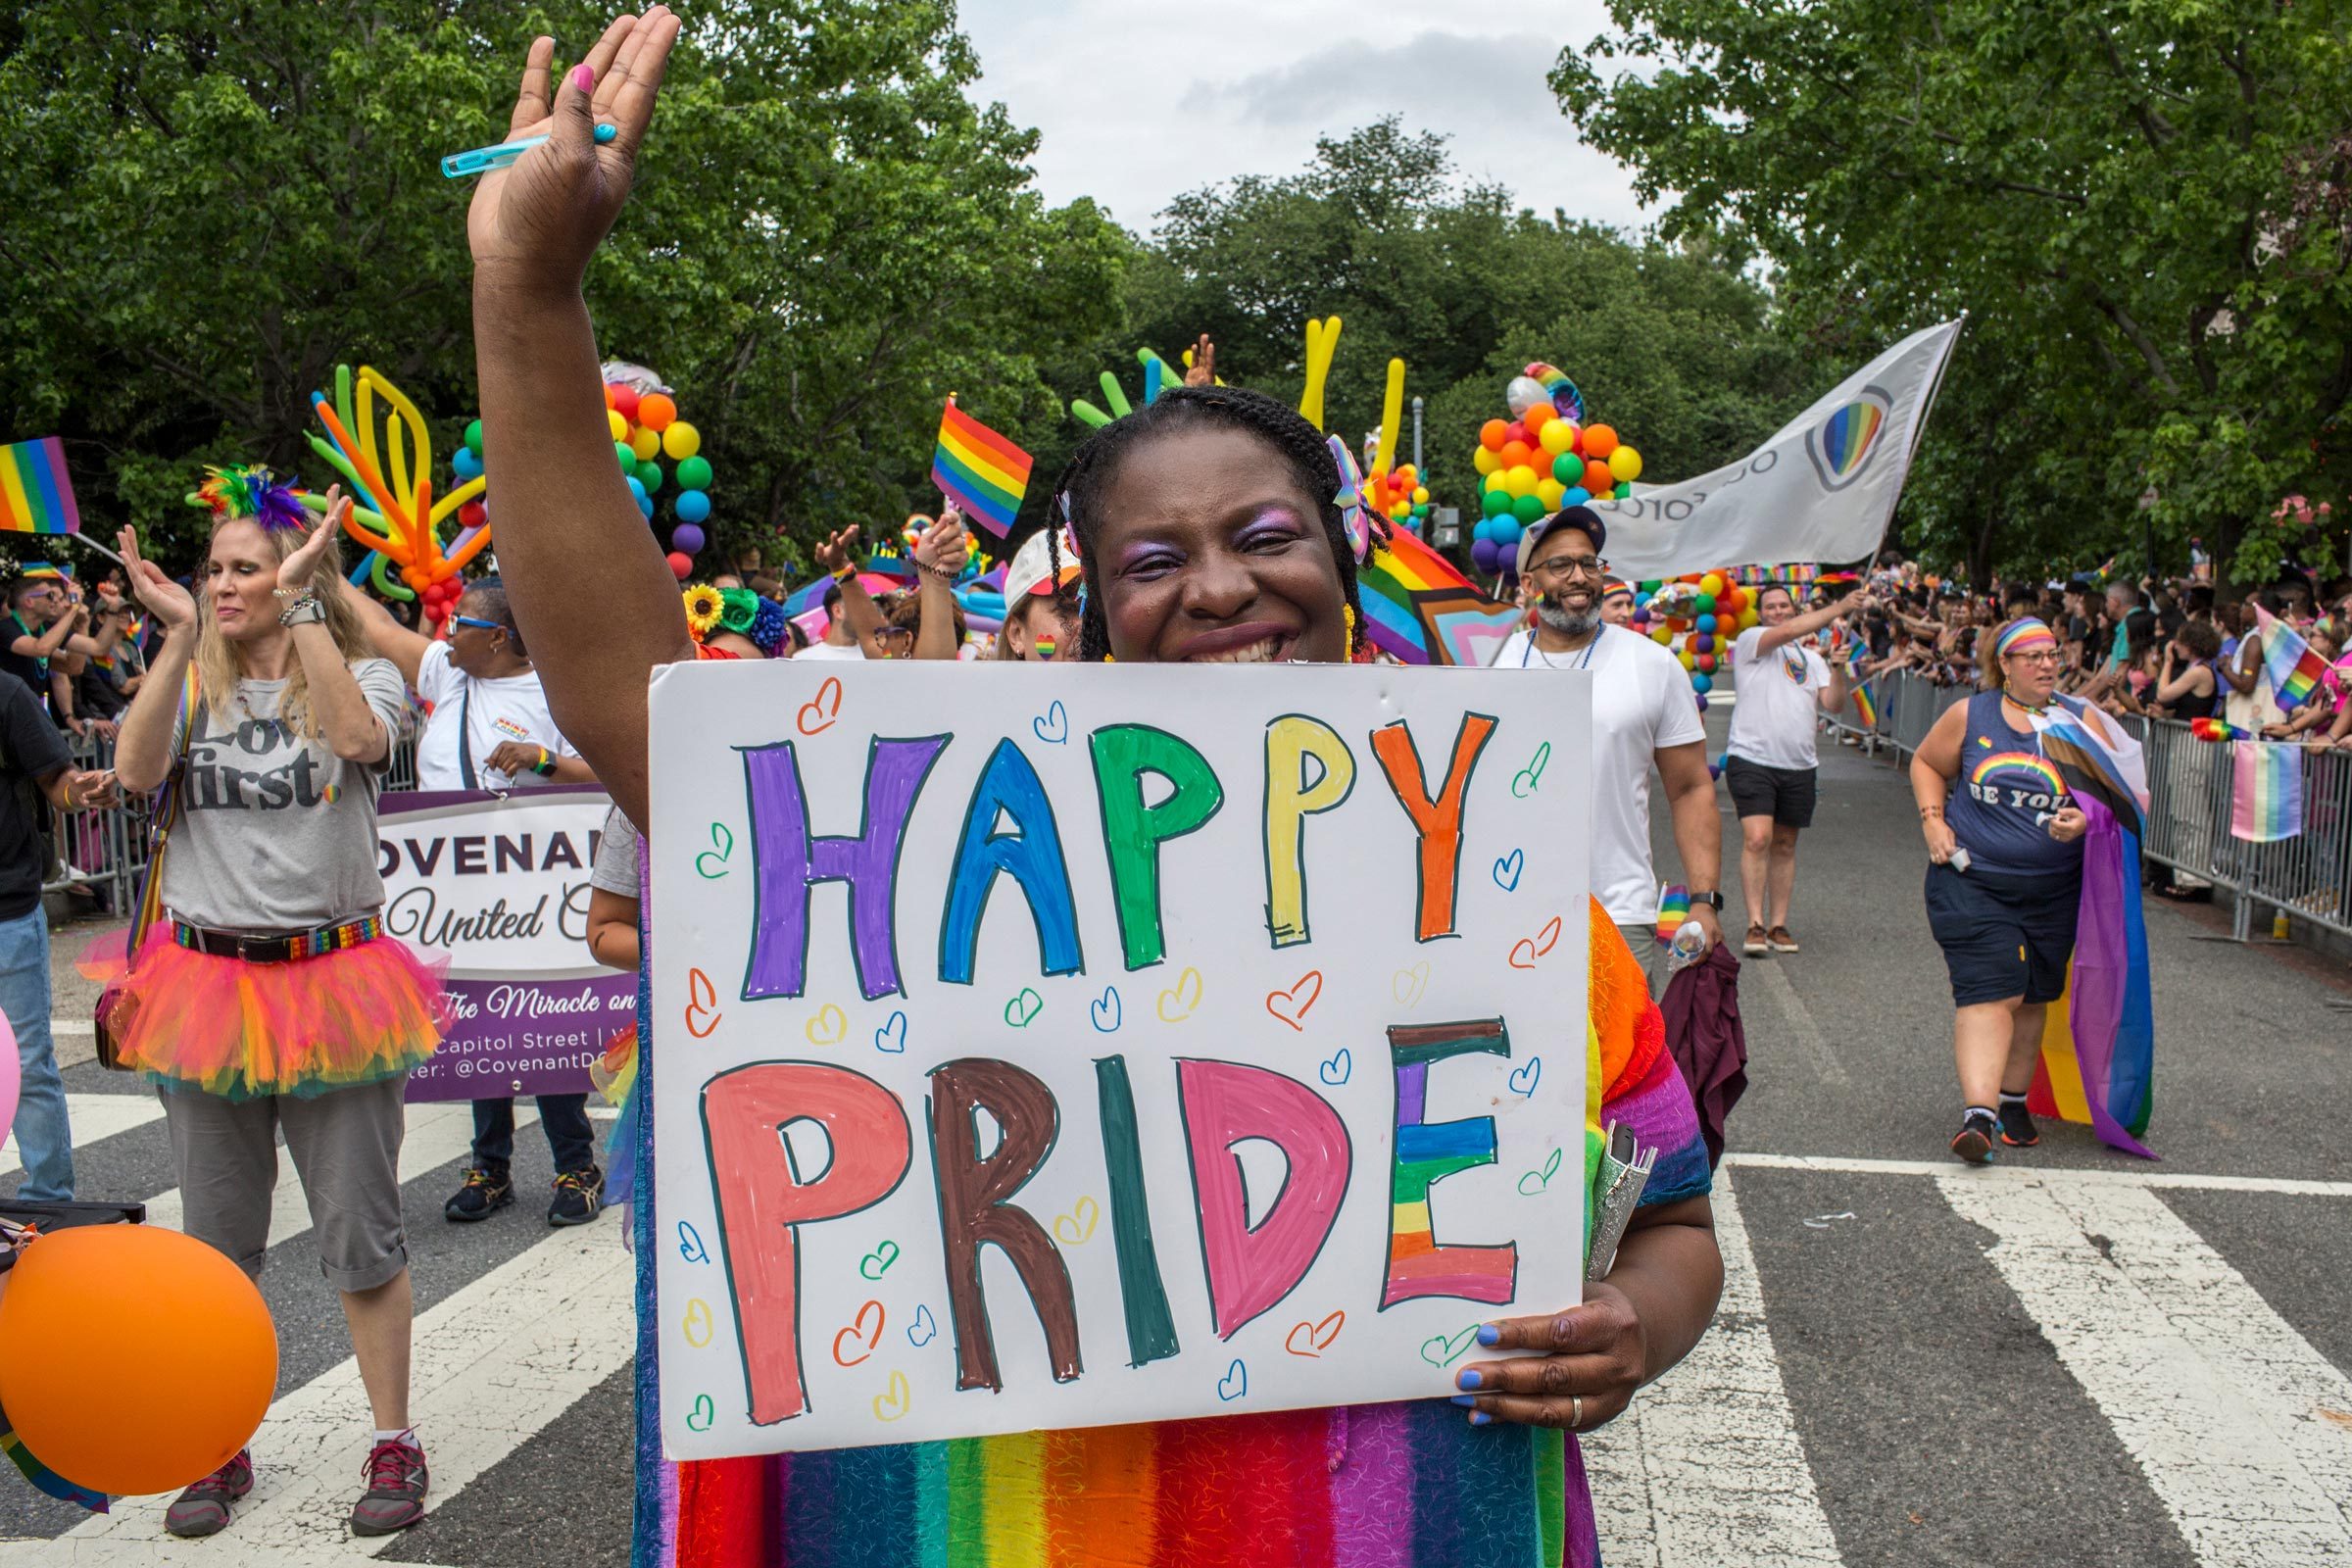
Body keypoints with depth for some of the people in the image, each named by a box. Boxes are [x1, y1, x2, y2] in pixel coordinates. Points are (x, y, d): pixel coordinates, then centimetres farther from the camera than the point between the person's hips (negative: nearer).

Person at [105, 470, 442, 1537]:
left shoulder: (360, 676, 0)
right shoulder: (192, 685, 7)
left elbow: (358, 738, -23)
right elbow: (135, 770, -12)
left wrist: (300, 605, -20)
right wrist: (180, 635, -15)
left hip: (333, 980, -3)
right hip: (207, 982, 3)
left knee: (360, 1236, 3)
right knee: (217, 1240, 13)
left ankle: (394, 1445, 18)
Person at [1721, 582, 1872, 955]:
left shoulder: (1812, 658, 17)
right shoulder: (1750, 641, 1)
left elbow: (1833, 704, 6)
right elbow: (1789, 630, -17)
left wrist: (1838, 669, -10)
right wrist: (1840, 607, -14)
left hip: (1799, 766, 5)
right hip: (1752, 759, -5)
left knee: (1785, 845, 9)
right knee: (1757, 839, -16)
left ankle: (1778, 924, 14)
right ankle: (1755, 925, -13)